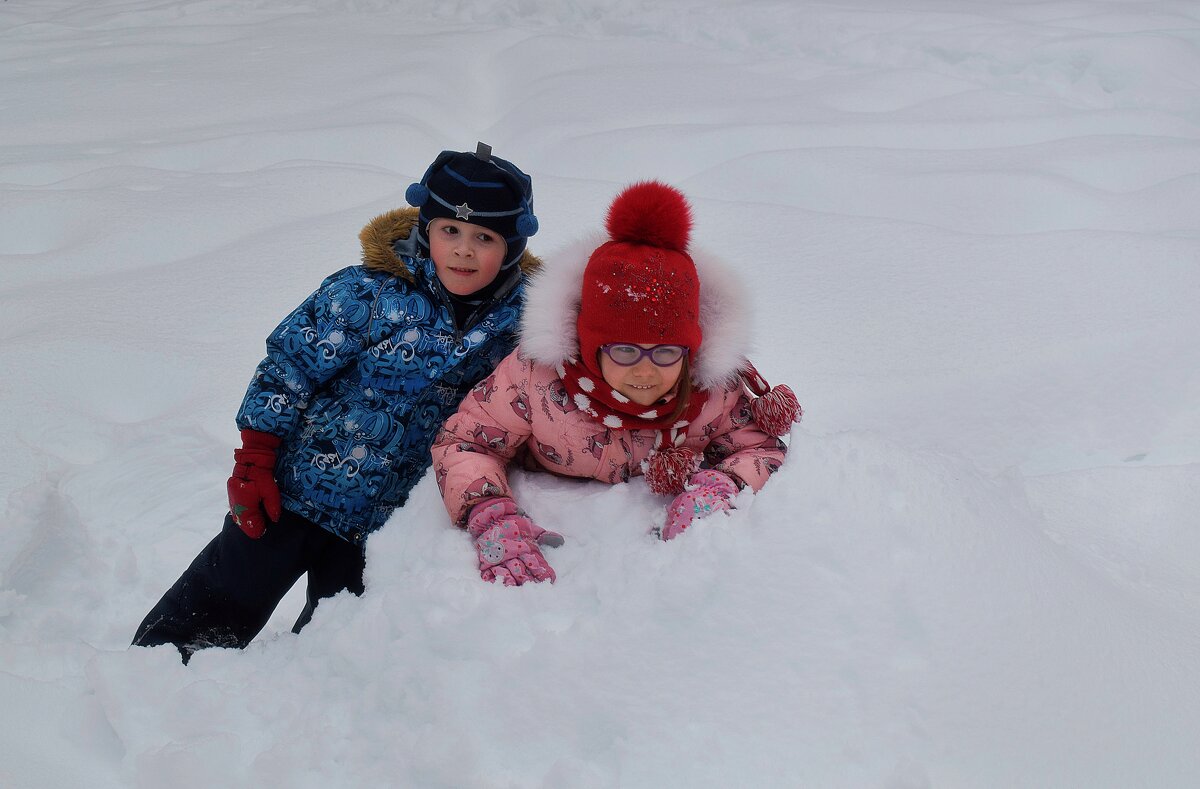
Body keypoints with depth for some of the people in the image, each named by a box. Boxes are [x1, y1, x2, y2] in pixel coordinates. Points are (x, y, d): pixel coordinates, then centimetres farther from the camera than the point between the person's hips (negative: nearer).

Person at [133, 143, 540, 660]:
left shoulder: (518, 320, -9)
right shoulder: (369, 293, -18)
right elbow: (289, 364, -12)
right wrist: (254, 461, -12)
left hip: (388, 523, 3)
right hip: (295, 490, -2)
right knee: (224, 606, 11)